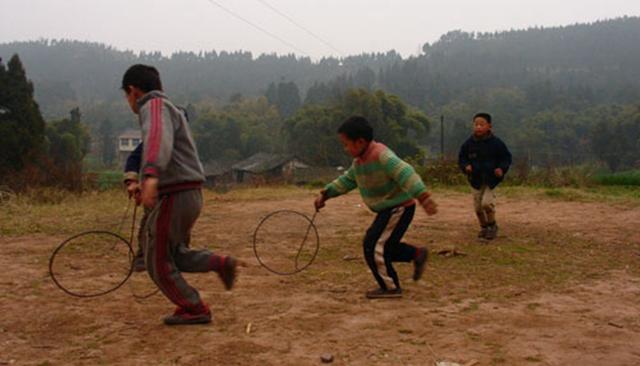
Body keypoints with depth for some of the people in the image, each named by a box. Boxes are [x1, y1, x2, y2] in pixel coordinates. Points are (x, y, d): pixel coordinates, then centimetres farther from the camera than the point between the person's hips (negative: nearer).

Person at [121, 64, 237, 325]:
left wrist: (151, 175, -50)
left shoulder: (155, 106, -10)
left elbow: (159, 139, -32)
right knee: (173, 254, 22)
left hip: (174, 197, -10)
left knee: (159, 262, 4)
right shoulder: (169, 108, 21)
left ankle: (194, 309, 12)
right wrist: (143, 184, 47)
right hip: (189, 194, 10)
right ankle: (220, 264, 9)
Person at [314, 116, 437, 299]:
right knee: (383, 245, 17)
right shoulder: (359, 161, 6)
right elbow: (347, 180, 19)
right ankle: (417, 254, 25)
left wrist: (423, 198, -41)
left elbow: (406, 174, -33)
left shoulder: (381, 155, -24)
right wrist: (325, 194, 11)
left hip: (399, 208, -10)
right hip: (388, 209, 10)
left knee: (374, 246, -7)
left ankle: (390, 287, 7)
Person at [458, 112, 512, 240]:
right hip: (476, 179, 3)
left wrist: (502, 169, -16)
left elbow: (506, 158, 1)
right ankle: (484, 227, 32)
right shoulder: (468, 143, -3)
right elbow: (461, 158, 8)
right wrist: (466, 166, -12)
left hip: (491, 178, -3)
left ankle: (493, 226, 8)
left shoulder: (496, 143, -8)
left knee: (487, 203, -17)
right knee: (478, 206, 7)